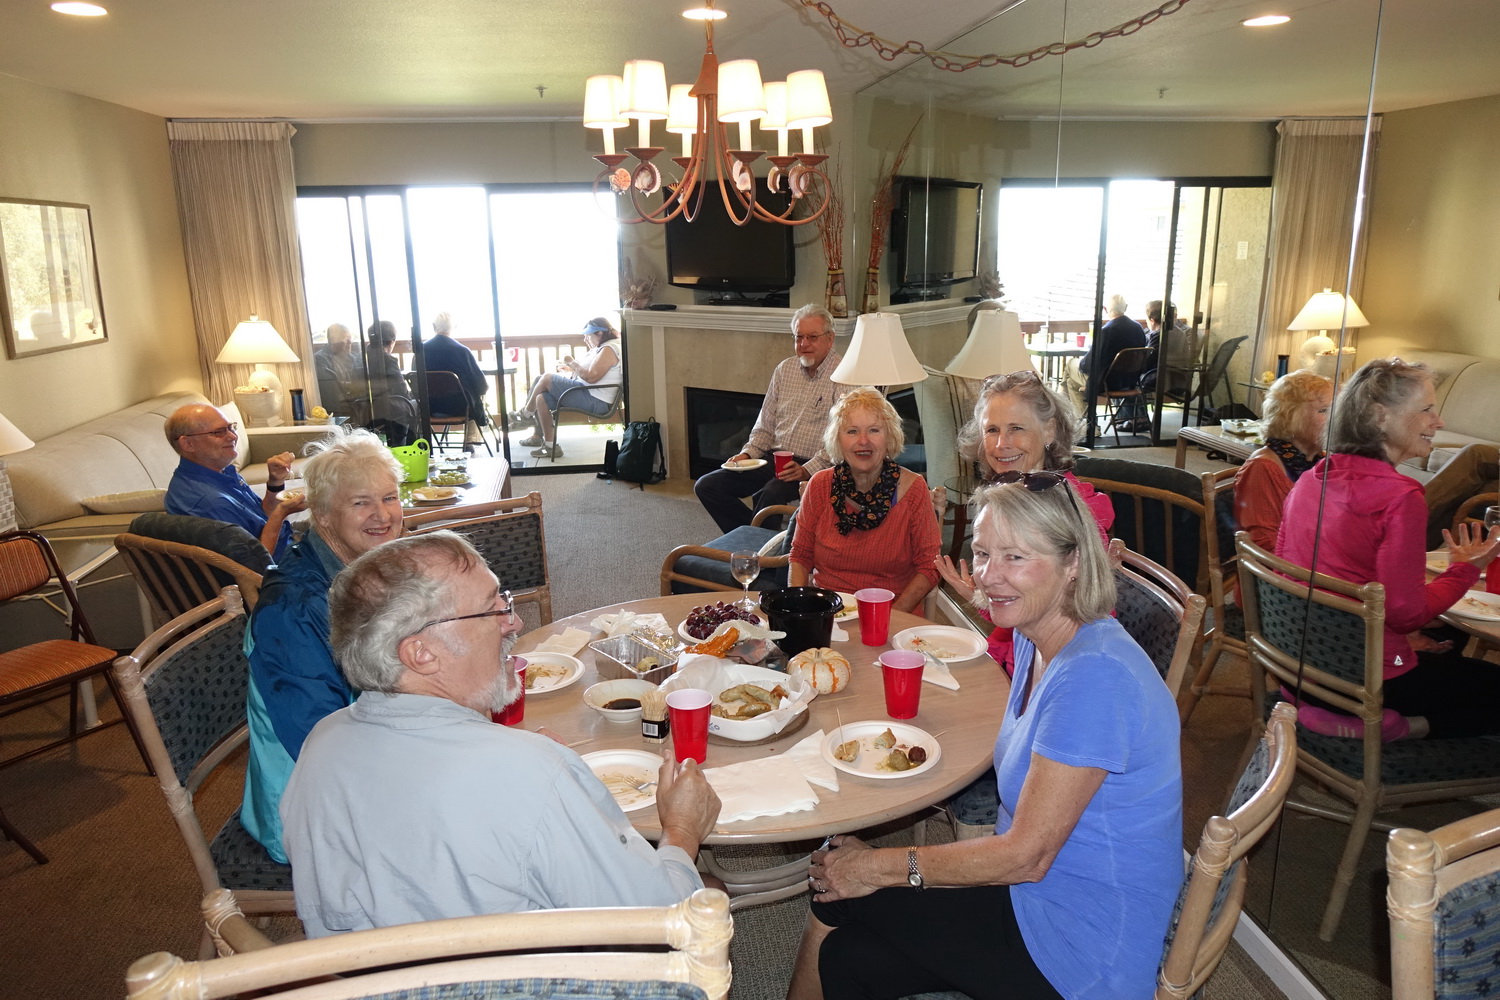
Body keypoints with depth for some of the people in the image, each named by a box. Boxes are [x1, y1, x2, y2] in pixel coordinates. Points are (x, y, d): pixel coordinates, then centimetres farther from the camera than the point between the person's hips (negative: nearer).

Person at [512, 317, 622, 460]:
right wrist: (571, 368, 11)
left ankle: (526, 414, 9)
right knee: (541, 398, 2)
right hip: (589, 395, 11)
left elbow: (591, 377, -24)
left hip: (595, 401, -11)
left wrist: (572, 363, -11)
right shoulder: (603, 348, 18)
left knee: (547, 378, -11)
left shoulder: (609, 350, -15)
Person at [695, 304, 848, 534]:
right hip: (773, 459, 7)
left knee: (772, 494, -37)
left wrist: (807, 470, -24)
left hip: (814, 467, -7)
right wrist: (747, 454, 2)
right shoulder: (785, 369, 14)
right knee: (706, 486, -6)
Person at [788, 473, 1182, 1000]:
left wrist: (879, 866, -15)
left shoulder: (1094, 675, -27)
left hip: (1082, 950, -7)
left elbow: (1026, 855, -23)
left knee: (838, 898, -4)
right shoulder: (1034, 640, 3)